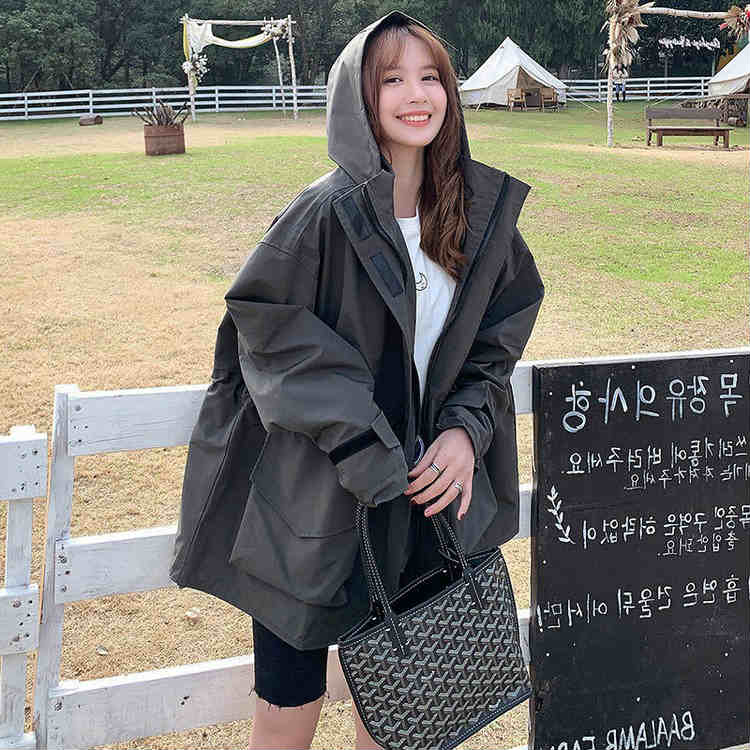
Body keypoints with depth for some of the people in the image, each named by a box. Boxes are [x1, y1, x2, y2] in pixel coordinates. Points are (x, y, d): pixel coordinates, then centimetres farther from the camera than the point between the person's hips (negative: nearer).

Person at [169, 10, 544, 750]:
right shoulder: (326, 215, -16)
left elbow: (498, 337, 9)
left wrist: (468, 429, -7)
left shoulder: (480, 211, 2)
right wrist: (364, 452, -19)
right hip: (312, 503, -5)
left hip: (422, 491, 5)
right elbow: (272, 336, -15)